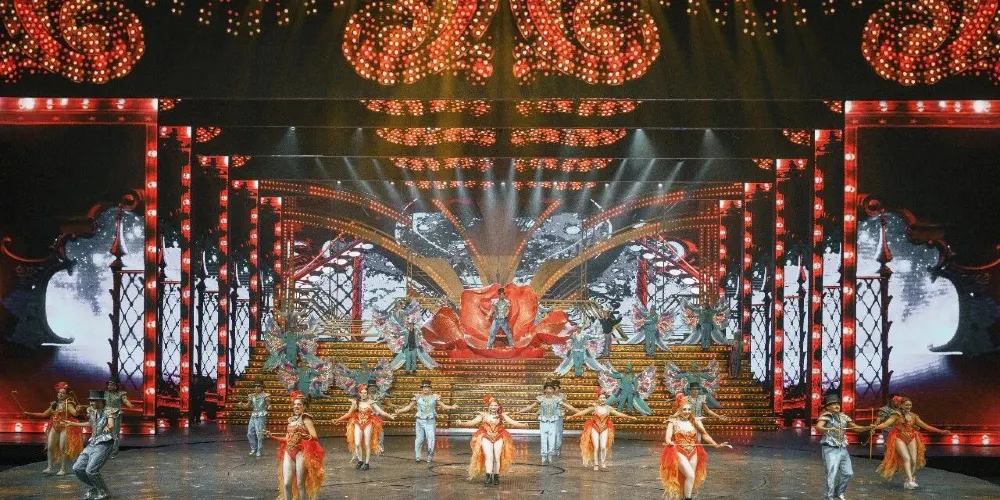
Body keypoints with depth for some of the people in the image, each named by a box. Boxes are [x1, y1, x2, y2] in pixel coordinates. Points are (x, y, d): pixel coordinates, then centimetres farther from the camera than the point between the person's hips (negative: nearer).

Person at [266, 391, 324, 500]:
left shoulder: (305, 418, -6)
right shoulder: (291, 419, 14)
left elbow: (314, 437, -15)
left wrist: (302, 435, -31)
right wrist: (272, 437, 12)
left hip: (301, 453, -6)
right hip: (289, 452, 6)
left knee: (300, 484, -2)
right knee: (286, 483, 2)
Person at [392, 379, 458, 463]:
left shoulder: (434, 397, 3)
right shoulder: (417, 397, 5)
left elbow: (443, 406, 2)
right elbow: (409, 407, 9)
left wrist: (451, 407, -15)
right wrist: (399, 411, 2)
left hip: (430, 421, -1)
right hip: (420, 421, 1)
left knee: (431, 439, -6)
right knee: (419, 439, 2)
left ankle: (429, 457, 6)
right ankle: (417, 457, 13)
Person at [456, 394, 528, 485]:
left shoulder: (502, 416, 7)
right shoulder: (483, 415, 5)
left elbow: (513, 423, 1)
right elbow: (472, 422, -1)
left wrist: (523, 425, -15)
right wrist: (461, 424, -17)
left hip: (499, 438, 1)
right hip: (486, 438, -1)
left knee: (497, 457, -7)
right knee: (489, 456, -16)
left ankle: (496, 477, 3)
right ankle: (488, 476, -20)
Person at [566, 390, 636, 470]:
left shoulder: (609, 408, 2)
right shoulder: (594, 408, -3)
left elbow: (618, 413, 4)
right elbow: (582, 412, -3)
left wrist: (629, 417, -1)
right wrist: (572, 416, -6)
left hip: (605, 429, 1)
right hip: (595, 428, -1)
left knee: (603, 447, -10)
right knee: (596, 447, -4)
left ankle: (603, 462, 11)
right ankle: (596, 464, 9)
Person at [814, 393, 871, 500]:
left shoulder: (843, 417, 10)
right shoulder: (826, 416, -10)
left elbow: (856, 428, 11)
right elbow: (818, 427, -28)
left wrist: (868, 427, -7)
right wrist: (829, 429, -47)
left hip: (843, 449, 7)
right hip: (830, 449, -7)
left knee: (848, 473, 9)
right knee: (832, 473, -12)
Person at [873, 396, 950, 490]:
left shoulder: (913, 416, 11)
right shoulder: (897, 415, -1)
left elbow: (926, 426, 15)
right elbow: (886, 424, -15)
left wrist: (941, 431, 12)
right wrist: (875, 427, -36)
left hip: (912, 439, 4)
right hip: (900, 438, -4)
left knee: (914, 460, -6)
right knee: (907, 458, -22)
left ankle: (908, 482, 7)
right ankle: (910, 480, -28)